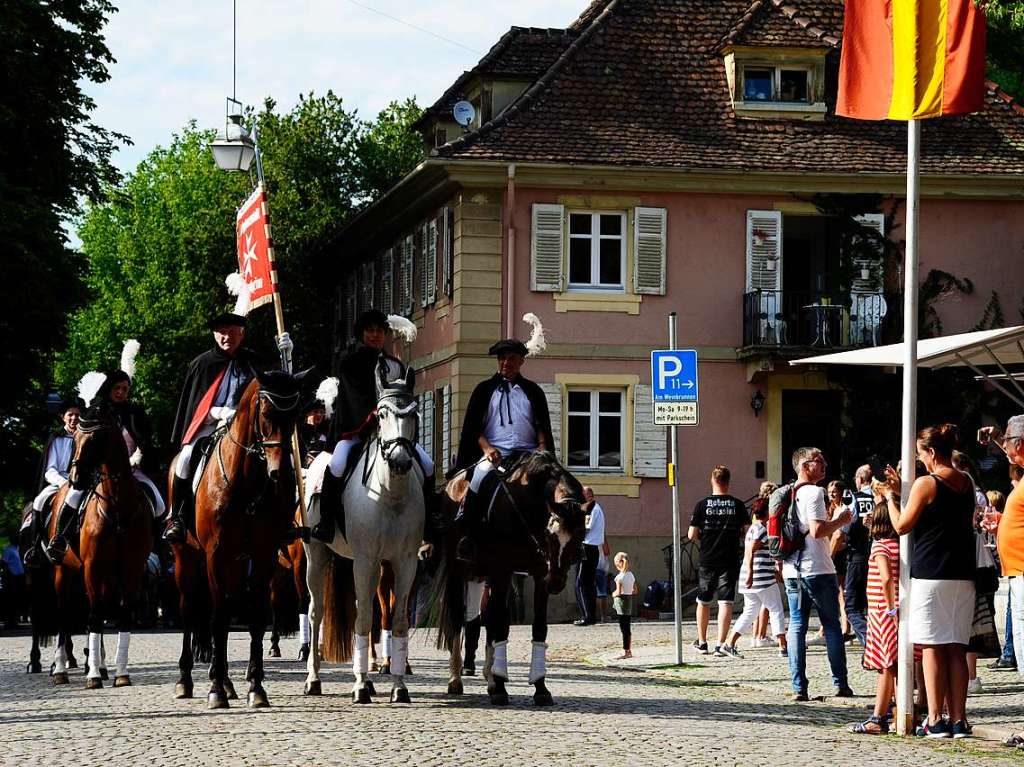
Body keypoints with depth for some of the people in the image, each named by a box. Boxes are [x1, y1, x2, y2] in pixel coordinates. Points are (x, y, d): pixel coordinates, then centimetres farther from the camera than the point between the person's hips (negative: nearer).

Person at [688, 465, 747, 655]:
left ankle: (702, 642, 24)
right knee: (726, 602, -2)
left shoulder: (702, 505, -4)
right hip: (730, 561, 0)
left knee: (703, 602, 15)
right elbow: (746, 532, 2)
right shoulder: (738, 505, -2)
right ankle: (720, 644, -11)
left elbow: (692, 535, -3)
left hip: (707, 561, 0)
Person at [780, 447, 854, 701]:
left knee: (796, 626, 5)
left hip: (792, 571, 6)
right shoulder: (814, 492, -11)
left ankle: (799, 687, -1)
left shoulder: (784, 495, 13)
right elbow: (817, 530, -20)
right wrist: (840, 520, -6)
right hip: (818, 570, -6)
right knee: (831, 625, 4)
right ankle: (840, 683, 5)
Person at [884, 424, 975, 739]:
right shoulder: (967, 483, 11)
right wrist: (903, 490, 23)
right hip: (963, 576, 6)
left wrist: (890, 497, 10)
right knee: (956, 648, 7)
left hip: (931, 575, -6)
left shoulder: (926, 483, -9)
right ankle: (958, 720, 4)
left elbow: (902, 525, -5)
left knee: (931, 647, -3)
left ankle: (936, 721, -7)